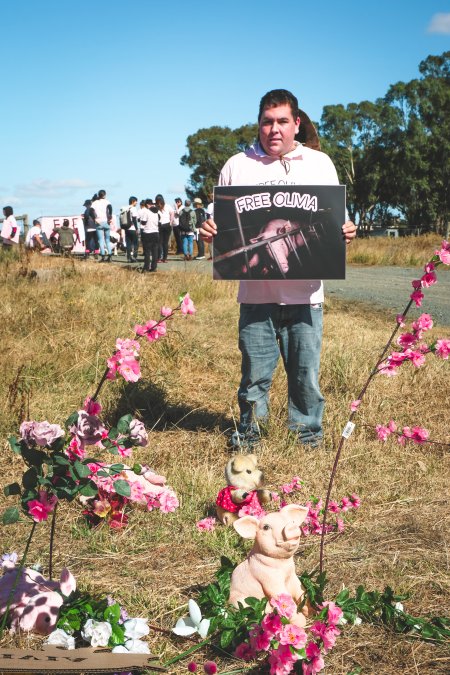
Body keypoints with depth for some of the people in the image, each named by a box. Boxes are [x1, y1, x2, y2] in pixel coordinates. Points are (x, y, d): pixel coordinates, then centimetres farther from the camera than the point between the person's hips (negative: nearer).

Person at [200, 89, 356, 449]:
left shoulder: (320, 163, 10)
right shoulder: (237, 166, 9)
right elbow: (220, 222, 12)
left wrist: (346, 232, -10)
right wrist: (209, 230, -10)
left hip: (305, 292, 0)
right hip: (255, 292, 0)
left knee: (306, 373, 5)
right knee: (255, 372, 6)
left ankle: (308, 435, 21)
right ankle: (248, 432, 22)